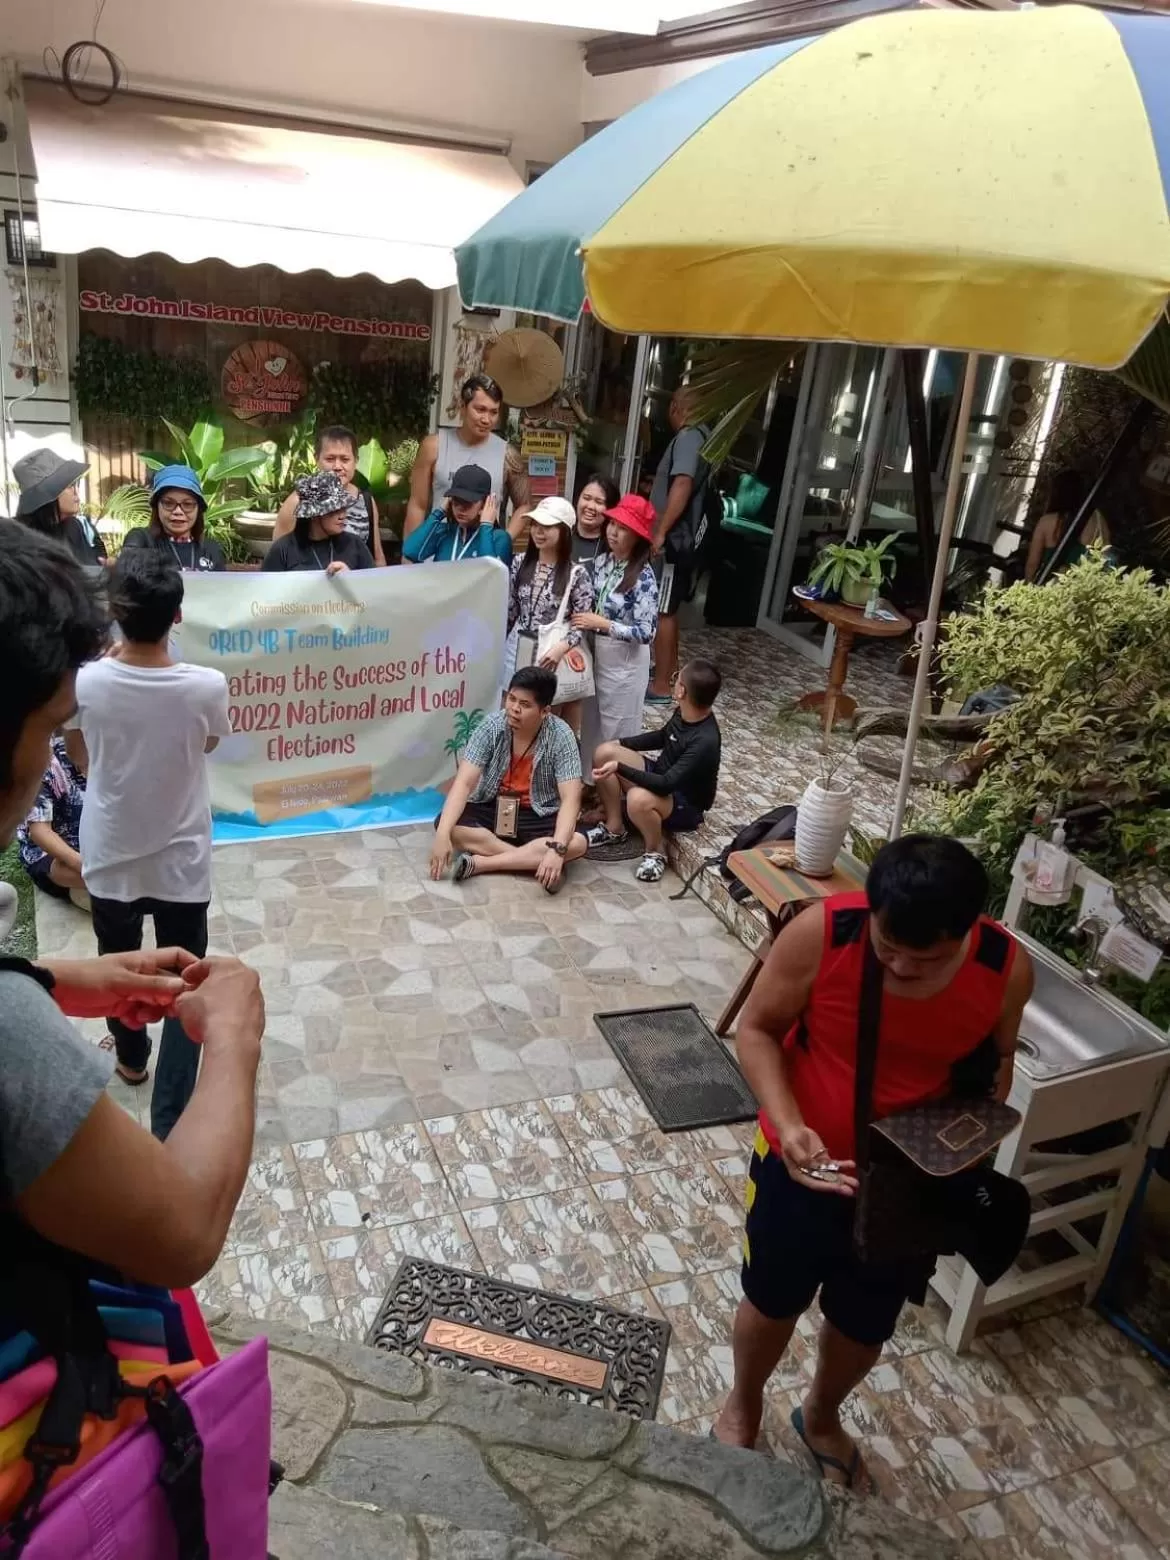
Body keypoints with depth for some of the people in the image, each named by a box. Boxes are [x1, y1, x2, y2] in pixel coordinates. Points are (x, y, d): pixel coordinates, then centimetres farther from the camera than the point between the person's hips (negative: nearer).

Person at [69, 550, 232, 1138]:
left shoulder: (87, 682, -17)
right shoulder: (207, 686, -20)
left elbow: (82, 757, 4)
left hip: (110, 858, 2)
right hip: (180, 862, -1)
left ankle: (130, 1055, 50)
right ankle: (170, 1122, 18)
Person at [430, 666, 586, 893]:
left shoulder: (561, 736, -18)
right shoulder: (491, 726, -14)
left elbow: (571, 799, -24)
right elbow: (464, 782, -20)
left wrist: (557, 849, -41)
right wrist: (443, 834, -34)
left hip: (539, 818, -1)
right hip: (492, 810, 1)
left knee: (576, 843, -31)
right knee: (447, 825, -27)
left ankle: (477, 863, -30)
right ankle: (532, 861, -27)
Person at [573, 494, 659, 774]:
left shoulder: (643, 577, -20)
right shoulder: (601, 561, 0)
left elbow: (645, 633, -22)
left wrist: (602, 624, -23)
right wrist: (582, 619, -6)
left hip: (624, 663, -7)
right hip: (595, 654, 7)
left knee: (616, 731, 8)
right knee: (591, 722, 19)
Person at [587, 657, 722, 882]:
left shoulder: (705, 742, -33)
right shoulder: (684, 713, -7)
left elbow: (666, 784, -35)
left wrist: (620, 767, -36)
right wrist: (621, 744, 6)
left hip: (686, 805, -9)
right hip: (661, 774, 9)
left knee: (638, 798, -41)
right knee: (604, 753, -6)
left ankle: (655, 852, -11)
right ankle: (614, 827, 7)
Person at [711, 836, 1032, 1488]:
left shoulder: (1007, 969, -21)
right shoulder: (820, 933, -28)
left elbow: (995, 1058, 0)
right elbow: (758, 1028, -15)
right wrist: (786, 1123, -28)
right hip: (805, 1161, -2)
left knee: (866, 1323, 24)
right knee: (773, 1300, 22)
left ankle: (822, 1416, 56)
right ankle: (744, 1404, 54)